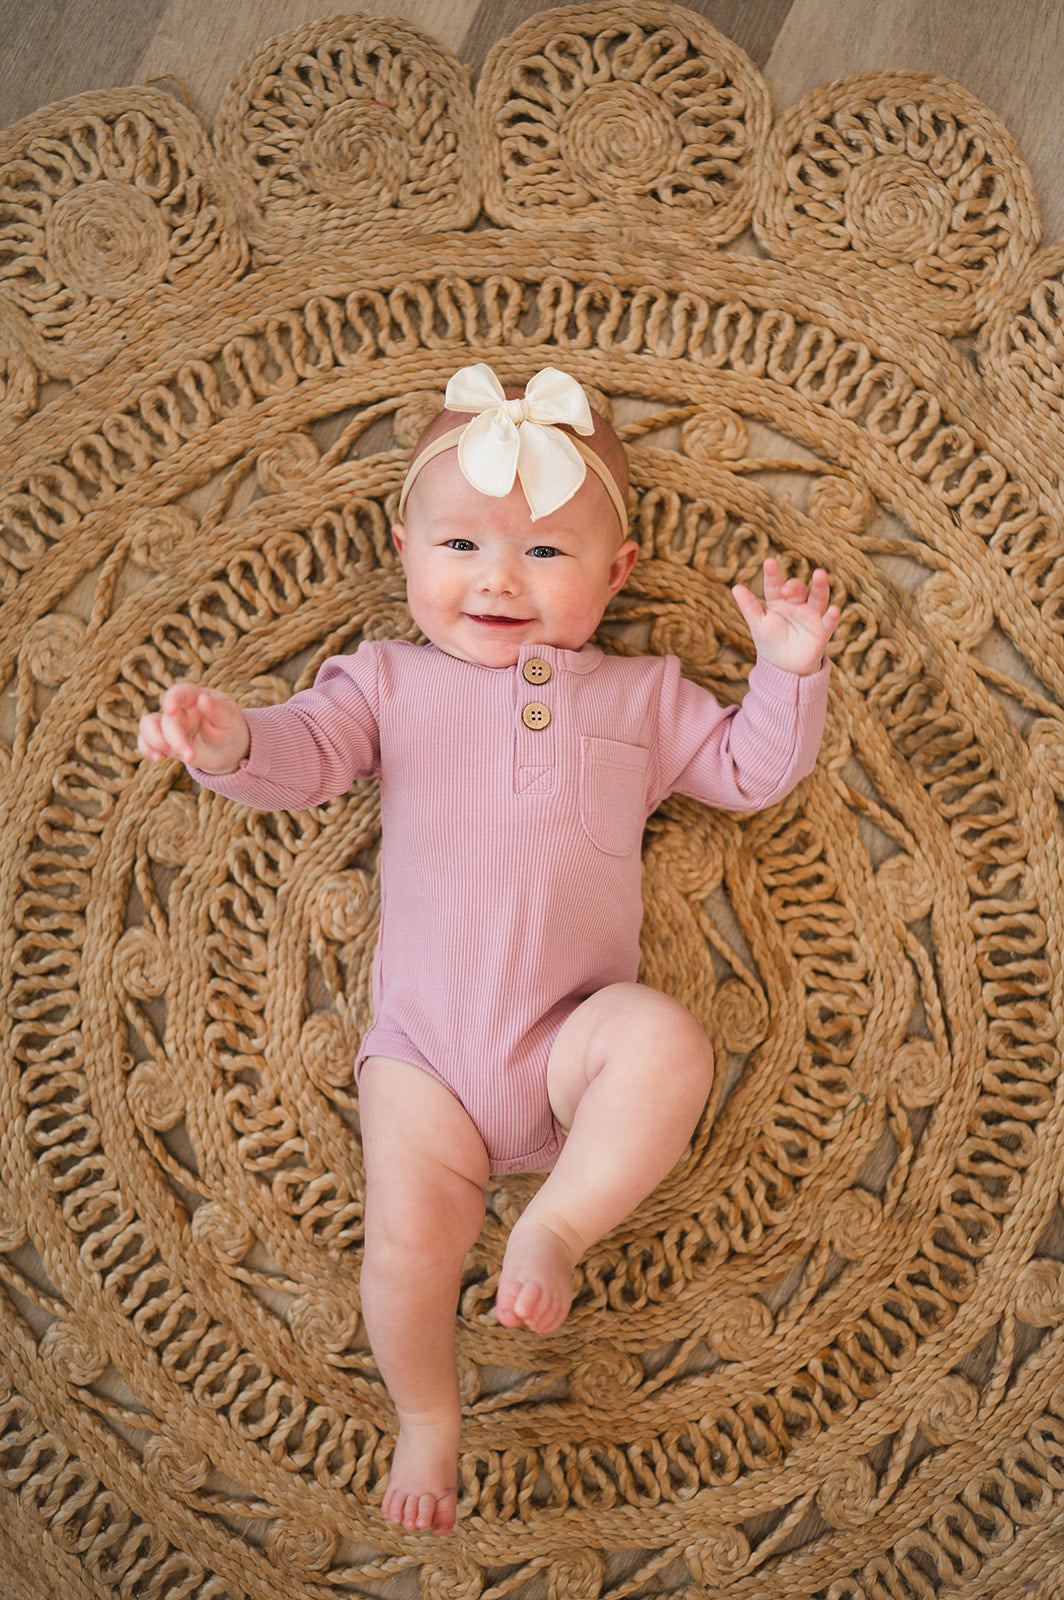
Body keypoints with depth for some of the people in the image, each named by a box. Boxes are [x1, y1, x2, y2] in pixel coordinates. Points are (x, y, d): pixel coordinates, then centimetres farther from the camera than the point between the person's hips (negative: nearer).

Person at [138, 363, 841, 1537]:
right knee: (408, 1239, -15)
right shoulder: (390, 680, 10)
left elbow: (748, 772, 16)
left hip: (576, 1039, 0)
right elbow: (307, 753, -5)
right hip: (426, 1046, 0)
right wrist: (230, 740, -28)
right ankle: (426, 1419, 13)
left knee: (667, 1041, -33)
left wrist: (787, 671, -1)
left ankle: (557, 1222, -16)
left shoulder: (639, 695, 14)